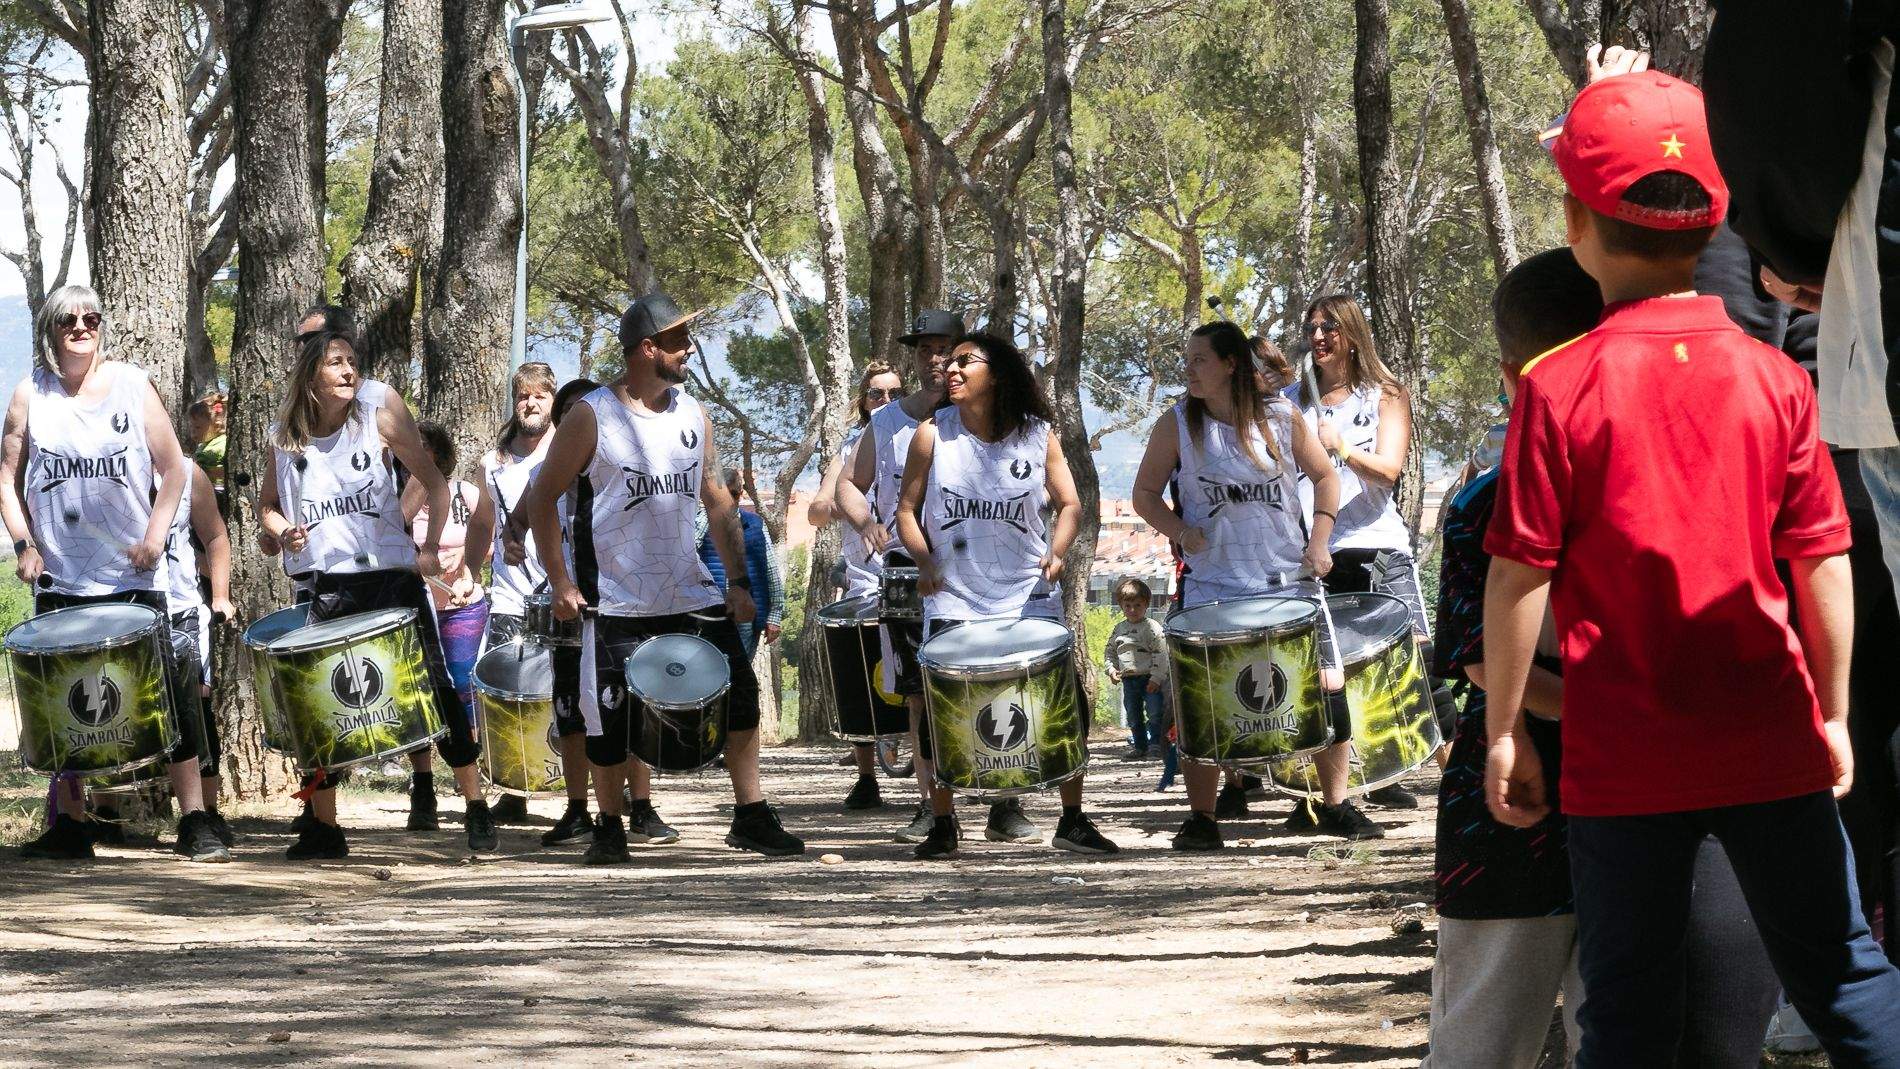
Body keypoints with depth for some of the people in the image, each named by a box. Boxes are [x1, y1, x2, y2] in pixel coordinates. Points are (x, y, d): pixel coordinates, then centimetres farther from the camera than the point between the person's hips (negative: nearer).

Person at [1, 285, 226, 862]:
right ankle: (68, 826, 15)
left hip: (133, 575, -1)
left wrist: (156, 533, -9)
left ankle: (194, 822, -2)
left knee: (169, 692, -6)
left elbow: (173, 468, 4)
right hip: (60, 577, 1)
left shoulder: (133, 386, 2)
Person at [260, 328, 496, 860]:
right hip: (327, 583, 2)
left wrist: (431, 546, -14)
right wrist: (284, 531, -5)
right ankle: (323, 826, 12)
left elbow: (434, 483, -2)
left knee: (435, 687, -1)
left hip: (392, 575, -2)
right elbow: (267, 506, 17)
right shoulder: (285, 436, 3)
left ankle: (476, 807, 9)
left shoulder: (379, 411, -4)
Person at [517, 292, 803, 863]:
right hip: (616, 598, -4)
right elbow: (541, 498, -5)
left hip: (690, 591, 4)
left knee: (740, 692, -1)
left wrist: (738, 581, 5)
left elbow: (718, 501, 13)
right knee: (612, 715, 0)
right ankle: (609, 828, 18)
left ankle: (750, 816, 7)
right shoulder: (592, 417, -9)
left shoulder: (693, 416, 6)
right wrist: (560, 583, -9)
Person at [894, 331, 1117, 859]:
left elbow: (1069, 504, 7)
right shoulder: (933, 435, -1)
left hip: (1029, 594, 1)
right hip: (954, 600, -1)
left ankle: (1073, 821, 11)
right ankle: (942, 825, 9)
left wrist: (1057, 552, -11)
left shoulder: (1037, 435, 0)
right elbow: (908, 509, 4)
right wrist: (924, 560, -12)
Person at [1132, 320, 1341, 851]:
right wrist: (1179, 531, -13)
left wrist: (1319, 540, -1)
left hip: (1289, 582, 1)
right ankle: (1201, 817, 1)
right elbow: (1145, 494, 5)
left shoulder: (1281, 417, 2)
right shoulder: (1178, 424, 1)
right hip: (1213, 585, -1)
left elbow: (1325, 476, 12)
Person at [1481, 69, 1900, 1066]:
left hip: (1623, 761, -1)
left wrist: (1504, 729, 2)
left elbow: (1520, 577, -8)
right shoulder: (1774, 379, -2)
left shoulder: (1558, 388, -8)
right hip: (1770, 750, 1)